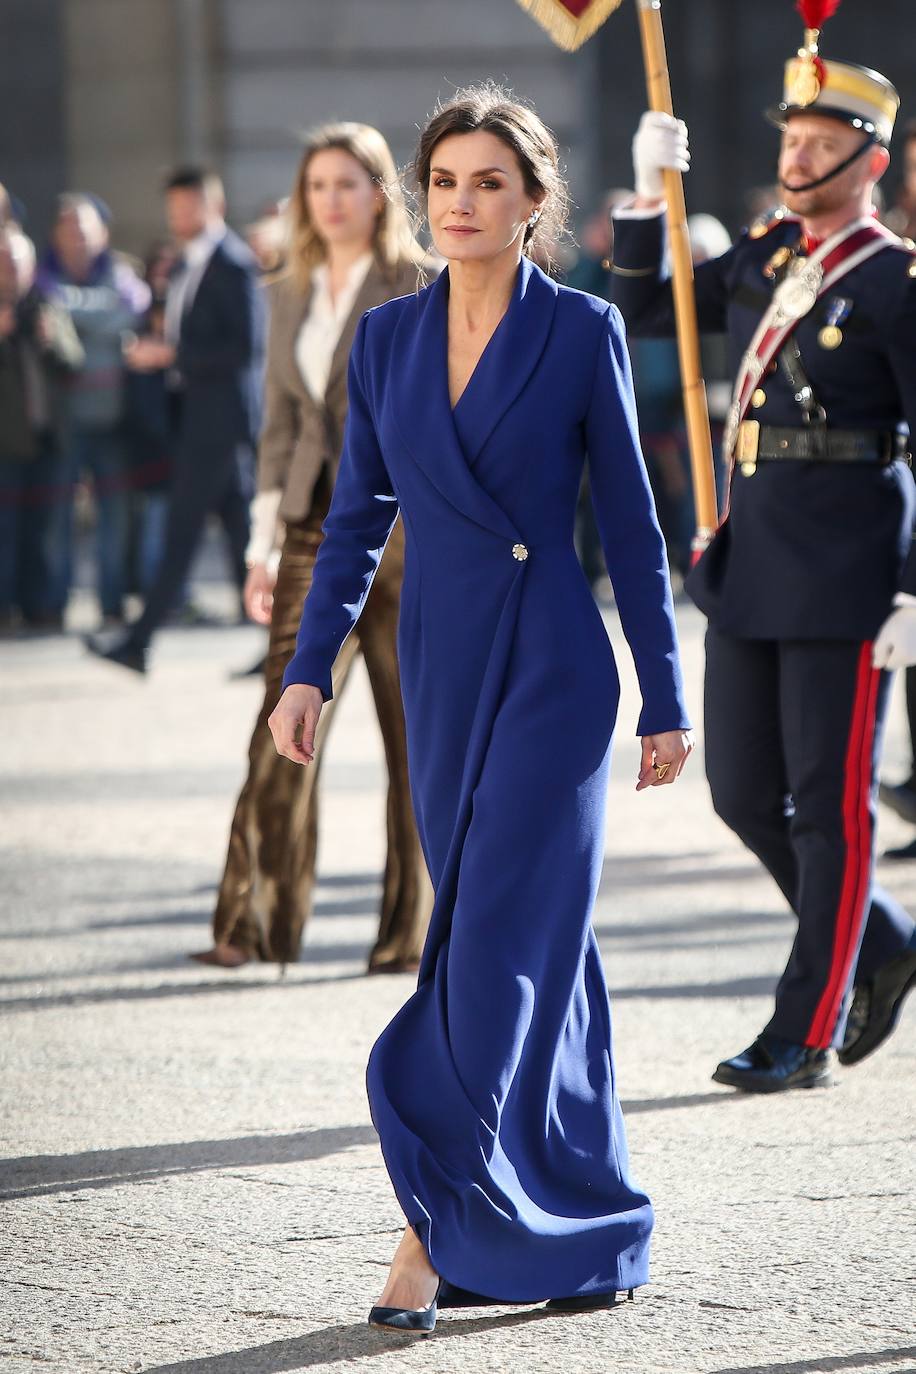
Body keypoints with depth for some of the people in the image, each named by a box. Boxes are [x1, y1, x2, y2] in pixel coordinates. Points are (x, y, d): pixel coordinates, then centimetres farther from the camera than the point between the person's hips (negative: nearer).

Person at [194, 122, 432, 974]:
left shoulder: (422, 288, -1)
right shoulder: (291, 296, 14)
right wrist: (261, 546, 12)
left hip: (400, 528, -4)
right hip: (315, 531, 4)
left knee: (415, 736, 0)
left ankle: (410, 932, 8)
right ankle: (256, 920, -2)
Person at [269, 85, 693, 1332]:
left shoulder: (582, 331, -4)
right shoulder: (386, 338, 7)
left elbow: (631, 522, -2)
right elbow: (358, 518, 12)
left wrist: (666, 700, -1)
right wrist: (310, 669, 3)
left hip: (551, 671, -5)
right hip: (441, 668, 5)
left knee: (499, 942, -11)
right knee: (544, 951, 10)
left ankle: (439, 1226, -12)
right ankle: (594, 1236, 17)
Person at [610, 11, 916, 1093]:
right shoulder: (763, 259, 11)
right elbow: (641, 313, 19)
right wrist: (647, 195, 6)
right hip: (747, 562, 7)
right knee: (745, 795, 10)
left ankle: (804, 1035, 6)